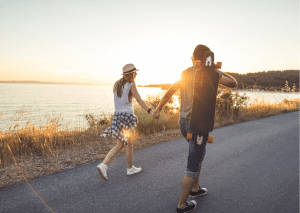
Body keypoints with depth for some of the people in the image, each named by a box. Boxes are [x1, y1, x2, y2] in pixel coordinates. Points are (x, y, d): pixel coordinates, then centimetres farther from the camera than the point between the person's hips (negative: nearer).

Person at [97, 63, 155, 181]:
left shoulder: (116, 84, 11)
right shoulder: (131, 85, -8)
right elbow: (139, 100, -19)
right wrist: (149, 111, -26)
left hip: (117, 115, 7)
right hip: (127, 116, -6)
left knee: (119, 145, 13)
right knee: (129, 145, 9)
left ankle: (103, 165, 1)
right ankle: (130, 169, 24)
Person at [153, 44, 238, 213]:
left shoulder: (185, 73, 7)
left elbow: (169, 93, 15)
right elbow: (234, 83, 1)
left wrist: (158, 110, 27)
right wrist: (219, 71, 13)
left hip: (183, 122, 7)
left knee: (199, 154, 28)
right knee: (193, 165, 4)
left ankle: (195, 188, 41)